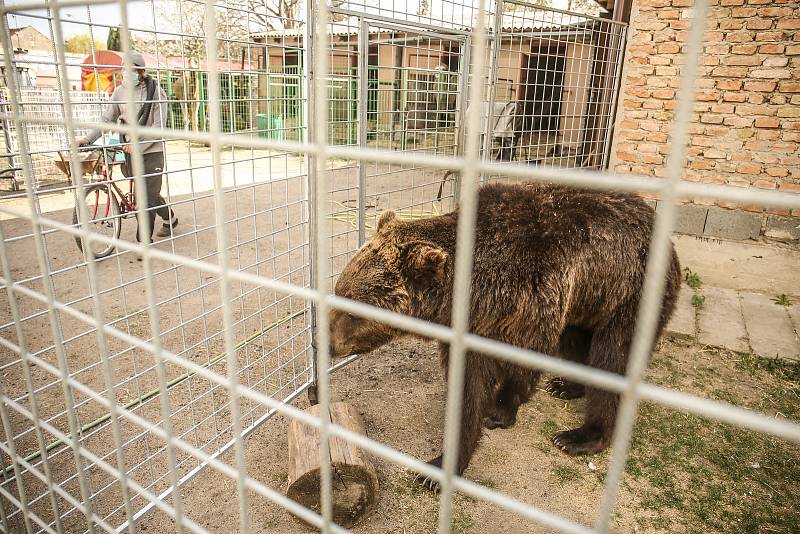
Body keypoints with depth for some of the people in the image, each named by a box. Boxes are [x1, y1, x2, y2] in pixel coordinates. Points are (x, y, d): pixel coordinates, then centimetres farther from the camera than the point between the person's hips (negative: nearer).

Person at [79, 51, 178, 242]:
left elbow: (159, 125, -13)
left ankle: (144, 241, 2)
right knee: (149, 193, 14)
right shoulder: (120, 91, 5)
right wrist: (88, 138, -8)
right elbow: (107, 119, 5)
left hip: (151, 150, -4)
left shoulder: (155, 91, -7)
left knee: (147, 196, -6)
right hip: (131, 151, 5)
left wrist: (138, 144, -22)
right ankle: (170, 218, 38)